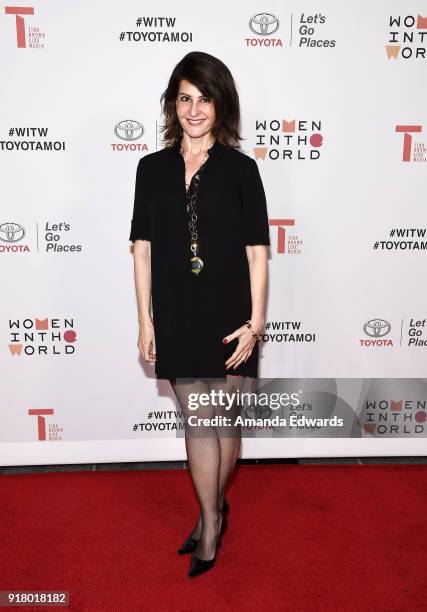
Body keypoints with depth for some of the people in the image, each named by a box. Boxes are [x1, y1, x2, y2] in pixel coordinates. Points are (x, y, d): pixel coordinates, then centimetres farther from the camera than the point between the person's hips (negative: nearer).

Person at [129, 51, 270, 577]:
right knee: (197, 421, 8)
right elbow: (143, 248, 3)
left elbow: (257, 252, -4)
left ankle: (211, 511, 33)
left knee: (222, 418, 11)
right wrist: (145, 320, 0)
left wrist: (255, 322, -9)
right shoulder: (152, 168, 4)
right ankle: (212, 516, 29)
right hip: (177, 316, 2)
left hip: (228, 314, -1)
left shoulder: (240, 169, -2)